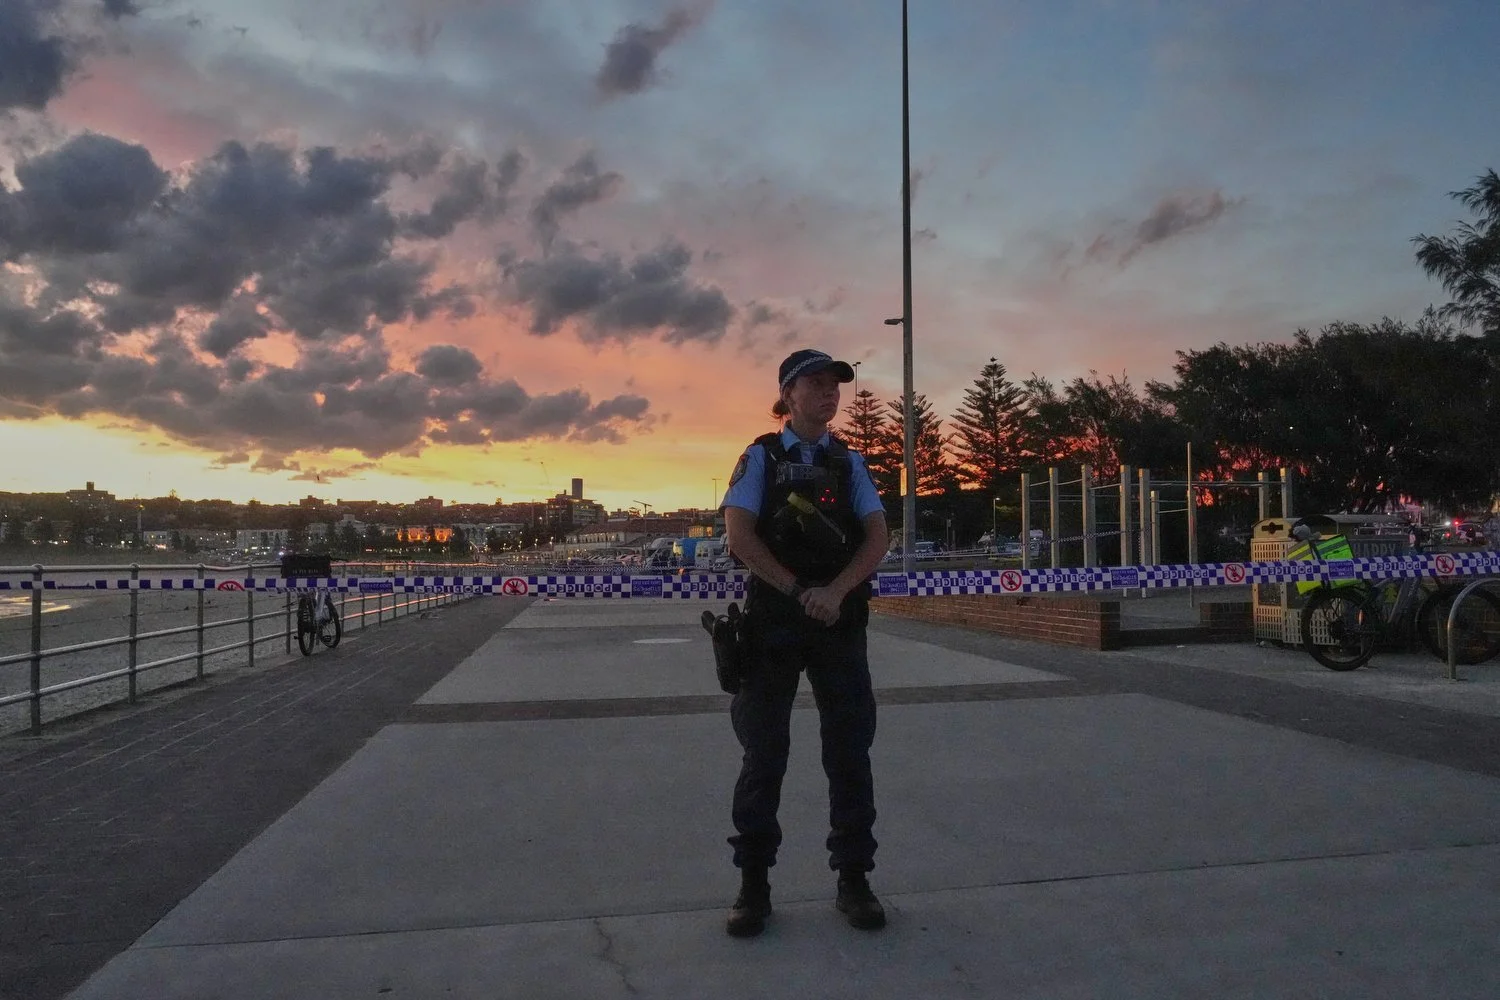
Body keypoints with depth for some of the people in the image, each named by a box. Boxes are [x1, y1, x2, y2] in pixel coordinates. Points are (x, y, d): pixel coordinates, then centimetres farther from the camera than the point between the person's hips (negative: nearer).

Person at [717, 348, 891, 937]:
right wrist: (800, 592, -14)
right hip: (773, 623, -2)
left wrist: (835, 592, -14)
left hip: (840, 623, 3)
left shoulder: (850, 462, 11)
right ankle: (753, 887, 14)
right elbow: (740, 536, -8)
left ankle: (853, 881, 17)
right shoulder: (760, 458, 3)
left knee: (850, 752, 5)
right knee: (763, 754, 3)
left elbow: (877, 537, 1)